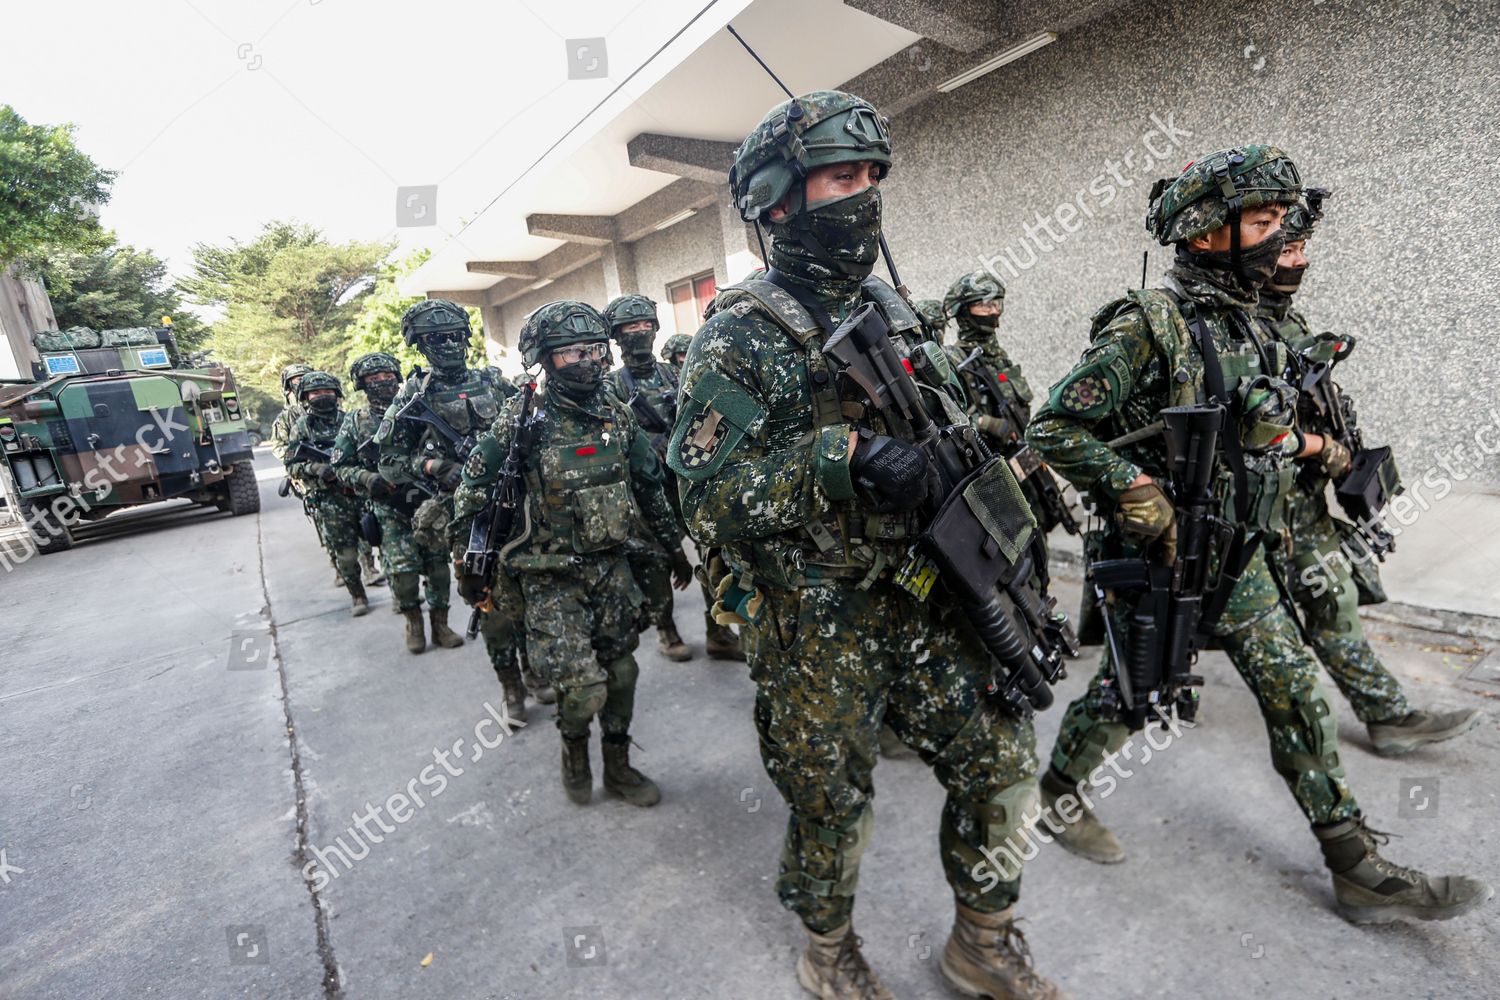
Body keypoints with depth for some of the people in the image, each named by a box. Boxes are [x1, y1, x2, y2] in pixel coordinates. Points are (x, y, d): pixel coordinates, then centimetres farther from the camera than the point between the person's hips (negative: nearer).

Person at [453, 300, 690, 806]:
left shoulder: (617, 412, 2)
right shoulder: (521, 420, -12)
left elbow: (649, 485, 10)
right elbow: (472, 492, -7)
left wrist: (675, 547, 15)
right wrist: (468, 566, -6)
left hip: (612, 568, 4)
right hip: (552, 578, -4)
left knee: (619, 672, 12)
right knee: (583, 688, -8)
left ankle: (618, 766, 34)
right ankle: (574, 744, 27)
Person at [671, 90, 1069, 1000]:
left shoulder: (891, 309, 11)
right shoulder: (742, 335, -11)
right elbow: (709, 498, -19)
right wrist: (839, 458, -29)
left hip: (918, 598, 6)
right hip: (814, 628, -6)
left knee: (1003, 757, 10)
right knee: (833, 806, 11)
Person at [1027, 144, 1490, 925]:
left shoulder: (1241, 324, 9)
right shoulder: (1148, 325, -18)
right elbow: (1053, 429, -20)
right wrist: (1141, 495, -24)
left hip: (1237, 560, 8)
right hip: (1158, 564, -8)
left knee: (1297, 696, 12)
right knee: (1124, 694, 7)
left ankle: (1360, 869, 27)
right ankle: (1058, 791, 32)